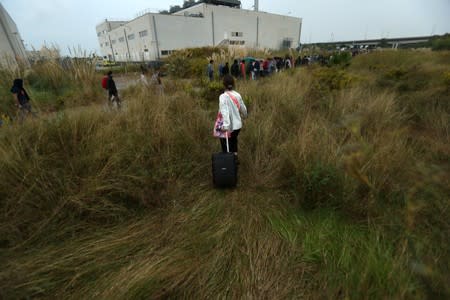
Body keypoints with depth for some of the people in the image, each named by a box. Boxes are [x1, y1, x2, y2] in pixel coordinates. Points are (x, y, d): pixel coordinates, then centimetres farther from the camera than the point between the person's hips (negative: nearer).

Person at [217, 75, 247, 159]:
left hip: (227, 127, -6)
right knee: (233, 143, 29)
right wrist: (245, 115, 32)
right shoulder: (237, 95, 0)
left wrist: (226, 125, -35)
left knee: (226, 149, 8)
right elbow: (243, 108, 11)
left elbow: (224, 111, -27)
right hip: (237, 125, 6)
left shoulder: (223, 96, -15)